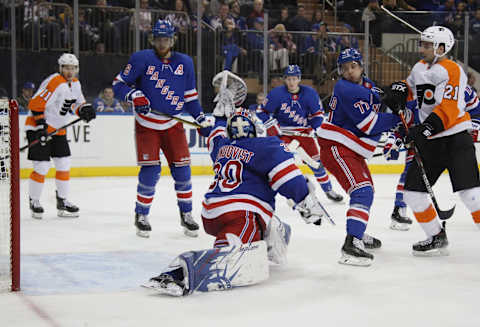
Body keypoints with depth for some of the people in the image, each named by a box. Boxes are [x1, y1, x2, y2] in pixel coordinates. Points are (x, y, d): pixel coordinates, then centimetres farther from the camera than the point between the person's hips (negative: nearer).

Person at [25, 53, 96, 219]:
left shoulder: (75, 84, 6)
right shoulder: (54, 83, -22)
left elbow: (78, 102, 19)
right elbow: (36, 104, -24)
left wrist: (85, 109, -5)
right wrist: (41, 126, -27)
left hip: (58, 129, 8)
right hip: (39, 128, -8)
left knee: (64, 164, 7)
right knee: (42, 167, -9)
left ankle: (62, 201, 18)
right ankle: (34, 201, 7)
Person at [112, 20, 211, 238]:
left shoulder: (185, 63, 3)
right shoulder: (141, 59, -9)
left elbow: (190, 95, 12)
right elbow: (118, 84, -7)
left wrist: (200, 117, 1)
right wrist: (134, 95, -25)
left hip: (173, 124, 3)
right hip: (146, 124, -3)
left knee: (182, 169, 0)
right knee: (150, 170, -10)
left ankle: (186, 214, 15)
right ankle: (141, 216, 7)